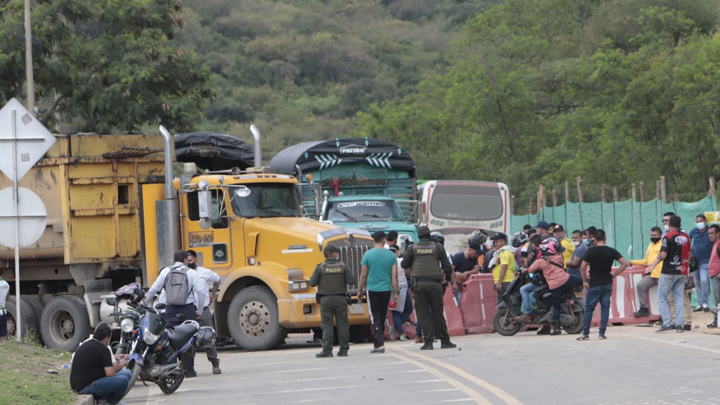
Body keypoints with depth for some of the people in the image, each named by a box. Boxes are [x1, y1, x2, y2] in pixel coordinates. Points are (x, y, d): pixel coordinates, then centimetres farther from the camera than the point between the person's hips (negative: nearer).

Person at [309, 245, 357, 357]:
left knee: (327, 325, 0)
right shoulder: (343, 266, -3)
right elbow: (352, 281, -6)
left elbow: (312, 283, -5)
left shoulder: (320, 268, -5)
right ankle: (343, 349, 8)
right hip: (340, 298, 1)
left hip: (325, 299, -1)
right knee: (342, 324, 7)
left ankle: (327, 350, -5)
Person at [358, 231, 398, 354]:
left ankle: (380, 344, -13)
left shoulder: (368, 255, -6)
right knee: (382, 317, 13)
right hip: (386, 290, 2)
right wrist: (395, 293, 5)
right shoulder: (391, 255, -1)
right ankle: (379, 342, 20)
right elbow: (394, 276, -1)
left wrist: (360, 290, 10)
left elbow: (363, 275, -2)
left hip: (372, 290, -2)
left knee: (375, 317, -2)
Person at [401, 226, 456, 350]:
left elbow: (404, 264, 9)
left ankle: (428, 341, -5)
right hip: (435, 283, 1)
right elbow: (447, 267, 6)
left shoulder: (414, 248, 3)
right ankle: (444, 341, 8)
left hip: (419, 283, -1)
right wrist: (453, 282, 15)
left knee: (423, 313, 2)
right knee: (438, 312, 6)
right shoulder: (437, 247, 5)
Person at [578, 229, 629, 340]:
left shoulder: (590, 251, -8)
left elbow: (583, 267, -12)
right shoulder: (611, 251, 0)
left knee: (589, 308, 4)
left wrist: (585, 281, 0)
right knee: (605, 308, 8)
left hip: (594, 284, -2)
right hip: (608, 284, 2)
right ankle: (602, 333, 4)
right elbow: (625, 263, -4)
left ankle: (585, 334, 2)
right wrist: (615, 274, 4)